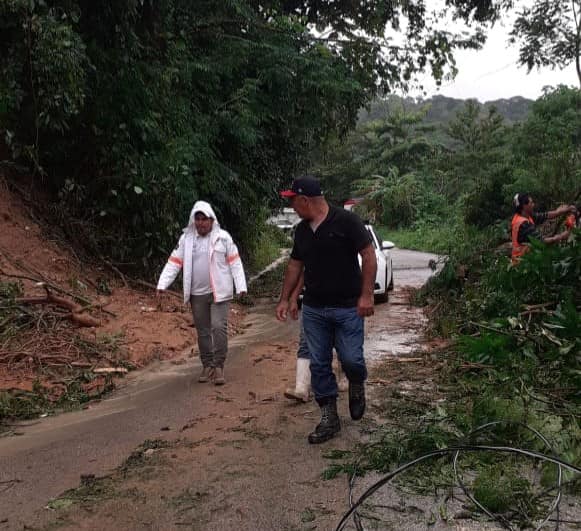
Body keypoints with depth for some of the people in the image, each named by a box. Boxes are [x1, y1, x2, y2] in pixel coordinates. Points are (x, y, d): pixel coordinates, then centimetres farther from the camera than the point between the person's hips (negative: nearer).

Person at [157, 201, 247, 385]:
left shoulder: (223, 237, -2)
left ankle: (219, 366, -3)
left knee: (219, 327, -10)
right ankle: (207, 366, 20)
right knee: (202, 331, 10)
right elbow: (174, 263, 3)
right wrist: (162, 284, -8)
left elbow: (235, 262, -2)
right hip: (197, 294, 3)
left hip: (219, 292, -3)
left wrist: (241, 286, -10)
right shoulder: (186, 239, 5)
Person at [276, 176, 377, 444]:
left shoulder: (346, 221, -11)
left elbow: (369, 255, -11)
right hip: (313, 309, 6)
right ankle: (329, 418, 16)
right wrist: (284, 299, 15)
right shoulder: (302, 230, 9)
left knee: (351, 359, -6)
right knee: (319, 365, 5)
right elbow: (295, 265, 17)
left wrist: (366, 295, -15)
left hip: (347, 308, -5)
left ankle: (357, 386, 29)